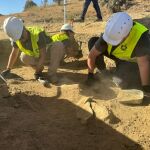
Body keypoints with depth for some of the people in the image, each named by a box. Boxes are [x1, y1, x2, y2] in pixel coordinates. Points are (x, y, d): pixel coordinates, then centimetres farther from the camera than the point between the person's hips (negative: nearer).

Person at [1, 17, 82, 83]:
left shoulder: (38, 34, -34)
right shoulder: (16, 39, -17)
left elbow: (43, 55, -32)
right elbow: (14, 53, -3)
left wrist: (37, 71, -34)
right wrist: (8, 69, -5)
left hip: (51, 53, -4)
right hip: (37, 56, 5)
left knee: (58, 45, -37)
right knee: (24, 57, -25)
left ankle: (51, 73, -24)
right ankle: (40, 68, 4)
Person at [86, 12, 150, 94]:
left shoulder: (140, 37, -40)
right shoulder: (110, 33, -25)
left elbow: (143, 65, -35)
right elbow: (92, 54, -16)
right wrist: (90, 74, -10)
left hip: (134, 61, -4)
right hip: (119, 55, 5)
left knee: (121, 81, -32)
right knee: (92, 41, -13)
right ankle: (103, 71, 1)